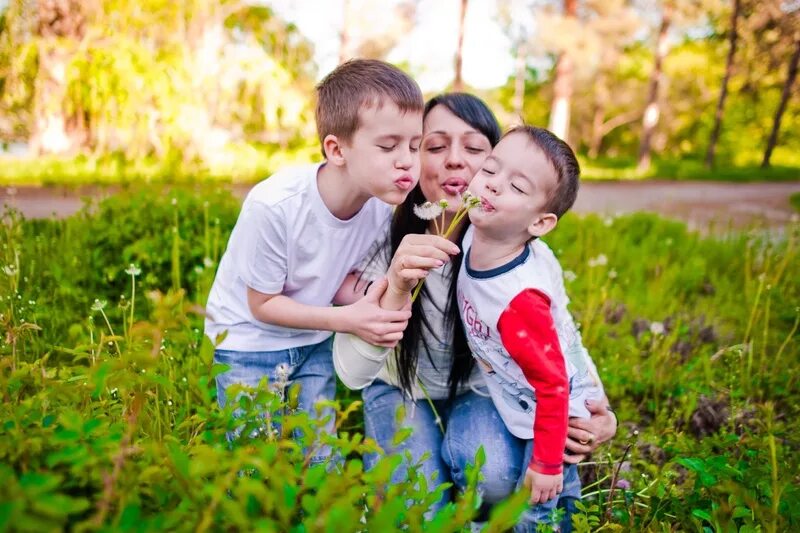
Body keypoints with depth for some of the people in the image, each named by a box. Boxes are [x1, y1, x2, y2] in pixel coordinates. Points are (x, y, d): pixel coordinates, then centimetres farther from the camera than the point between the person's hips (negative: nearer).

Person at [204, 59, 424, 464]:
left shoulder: (386, 203, -19)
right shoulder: (273, 205, -33)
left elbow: (344, 281, -9)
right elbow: (262, 304, -19)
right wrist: (347, 320, -30)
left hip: (315, 341, 4)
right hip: (248, 339, -4)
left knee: (323, 462, 11)